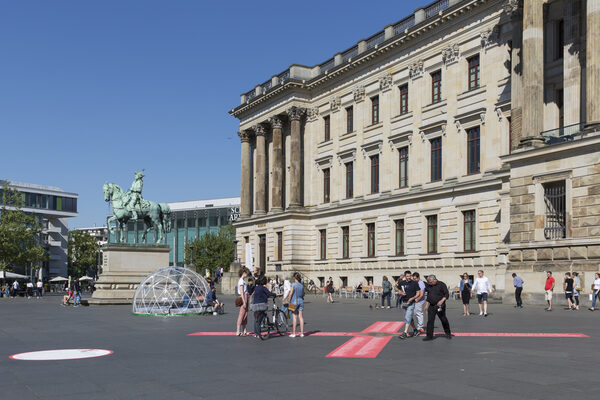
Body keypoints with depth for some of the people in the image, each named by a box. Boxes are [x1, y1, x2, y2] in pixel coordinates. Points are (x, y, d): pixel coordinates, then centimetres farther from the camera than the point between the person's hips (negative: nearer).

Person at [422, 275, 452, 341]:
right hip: (431, 306, 4)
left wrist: (442, 301, -25)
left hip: (440, 306, -4)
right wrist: (427, 304, 16)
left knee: (443, 320, 7)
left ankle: (448, 333, 28)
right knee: (430, 320, -3)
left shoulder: (441, 284, -7)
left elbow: (447, 294, -10)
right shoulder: (428, 286, 9)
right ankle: (429, 336, 0)